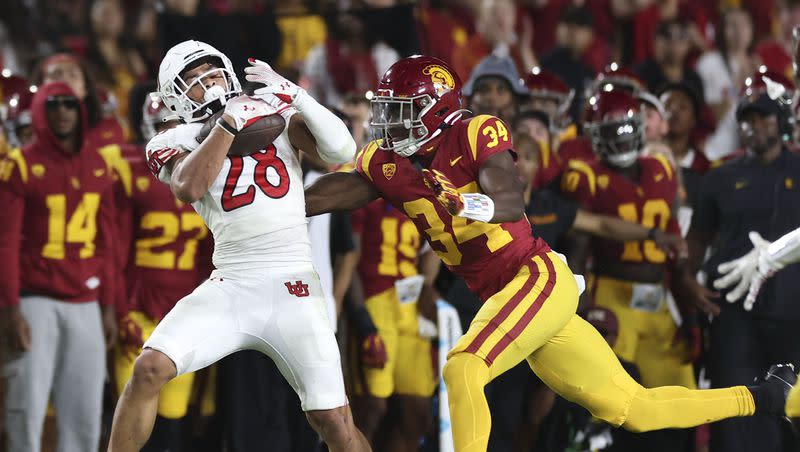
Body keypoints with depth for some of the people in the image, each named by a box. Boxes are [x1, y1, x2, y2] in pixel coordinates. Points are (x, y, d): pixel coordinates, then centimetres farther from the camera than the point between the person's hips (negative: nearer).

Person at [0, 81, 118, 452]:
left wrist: (108, 307, 12)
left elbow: (106, 243, 14)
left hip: (85, 305, 5)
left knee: (84, 411, 4)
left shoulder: (98, 167, 11)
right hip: (36, 301, -5)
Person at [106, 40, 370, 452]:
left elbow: (342, 150, -4)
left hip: (294, 292, 0)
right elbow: (189, 187, -16)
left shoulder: (275, 113, 9)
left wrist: (291, 93, -11)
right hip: (230, 289, 0)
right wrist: (231, 121, -16)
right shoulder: (176, 142, 6)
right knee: (150, 368, -16)